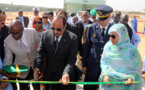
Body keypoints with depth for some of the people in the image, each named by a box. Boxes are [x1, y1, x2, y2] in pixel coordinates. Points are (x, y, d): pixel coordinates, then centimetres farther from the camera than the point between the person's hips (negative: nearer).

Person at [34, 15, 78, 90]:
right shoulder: (45, 35, -6)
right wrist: (37, 67, -17)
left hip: (66, 77, -2)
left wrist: (66, 73, -35)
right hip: (50, 76, 3)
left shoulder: (73, 38, -15)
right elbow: (41, 53, 0)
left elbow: (72, 59, -19)